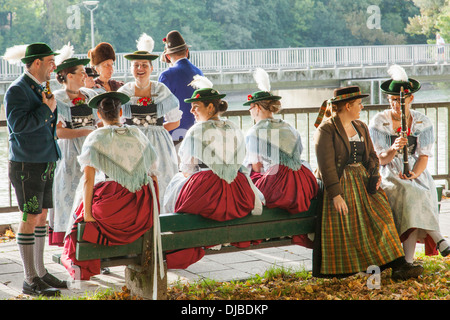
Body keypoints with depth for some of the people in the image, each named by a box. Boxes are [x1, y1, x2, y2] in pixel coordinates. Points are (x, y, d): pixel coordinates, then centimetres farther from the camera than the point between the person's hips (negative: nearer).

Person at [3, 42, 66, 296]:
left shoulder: (41, 88, 14)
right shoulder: (17, 90, -13)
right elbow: (18, 124, -25)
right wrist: (47, 109, -19)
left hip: (45, 163, 9)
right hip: (27, 166, -9)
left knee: (42, 216, 13)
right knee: (31, 219, -6)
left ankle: (40, 272, 22)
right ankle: (30, 280, -2)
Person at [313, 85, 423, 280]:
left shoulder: (361, 128, 18)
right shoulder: (326, 129, -7)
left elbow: (371, 156, 19)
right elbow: (326, 165, -14)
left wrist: (374, 176, -2)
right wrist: (336, 194, -22)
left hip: (362, 182, 6)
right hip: (339, 184, -6)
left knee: (381, 214, -13)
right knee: (345, 225, -20)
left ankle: (398, 266, -20)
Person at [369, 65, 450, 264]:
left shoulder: (423, 123, 5)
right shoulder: (379, 123, 0)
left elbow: (424, 156, 1)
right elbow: (380, 159, -6)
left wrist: (413, 174, -20)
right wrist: (393, 150, -28)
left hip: (417, 175, 1)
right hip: (389, 176, -1)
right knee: (409, 195, -34)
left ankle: (408, 261, -28)